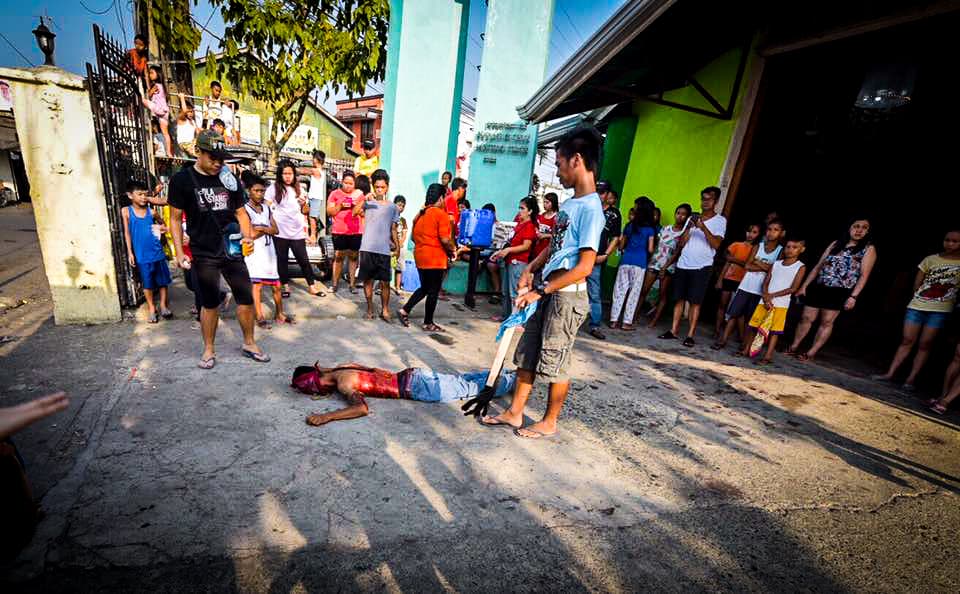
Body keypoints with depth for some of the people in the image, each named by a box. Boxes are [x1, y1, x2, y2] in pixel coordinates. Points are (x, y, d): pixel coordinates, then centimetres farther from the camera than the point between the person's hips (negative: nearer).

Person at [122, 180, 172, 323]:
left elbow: (161, 225, 19)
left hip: (157, 251, 2)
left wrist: (163, 228, -6)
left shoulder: (151, 211, 2)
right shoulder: (126, 211, -1)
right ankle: (152, 309, 18)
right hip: (142, 254, -1)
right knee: (147, 282, 6)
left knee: (163, 279, 7)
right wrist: (130, 252, -2)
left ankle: (163, 306, 20)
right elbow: (127, 233, 1)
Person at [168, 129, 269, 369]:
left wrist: (247, 235, -6)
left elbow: (240, 212, 13)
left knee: (247, 297, 4)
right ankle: (209, 350, 23)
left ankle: (249, 344, 21)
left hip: (232, 250, 3)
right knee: (210, 302, 6)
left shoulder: (229, 179, 8)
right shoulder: (182, 179, -1)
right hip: (204, 254, -3)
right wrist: (179, 252, -6)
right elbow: (175, 218, 0)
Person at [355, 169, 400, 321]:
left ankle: (385, 309, 15)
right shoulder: (368, 202, 6)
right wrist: (364, 199, -21)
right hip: (367, 248, 0)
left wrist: (396, 242, 0)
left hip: (384, 250, 1)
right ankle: (370, 308, 19)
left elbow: (393, 229, 12)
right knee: (368, 280, 6)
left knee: (385, 282, 1)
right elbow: (354, 212, -12)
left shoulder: (392, 207, 10)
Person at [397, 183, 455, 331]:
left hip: (419, 256, 7)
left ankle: (404, 310, 14)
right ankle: (428, 323, 13)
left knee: (424, 288, 21)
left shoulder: (420, 214, 10)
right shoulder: (441, 214, -12)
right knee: (433, 291, 4)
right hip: (435, 258, -7)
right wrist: (452, 250, -2)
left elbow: (414, 236, 15)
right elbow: (445, 240, -19)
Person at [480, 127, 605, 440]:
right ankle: (514, 412, 28)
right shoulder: (570, 203, 10)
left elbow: (584, 267, -22)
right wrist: (530, 269, 7)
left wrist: (541, 290, -18)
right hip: (547, 292, 9)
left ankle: (549, 422, 25)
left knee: (555, 362, 5)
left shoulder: (590, 208, -17)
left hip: (566, 297, -9)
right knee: (527, 354, 14)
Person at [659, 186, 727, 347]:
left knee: (695, 302, -4)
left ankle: (690, 335, 0)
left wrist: (704, 228, -21)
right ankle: (674, 330, 9)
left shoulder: (720, 220, 2)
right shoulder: (693, 217, 13)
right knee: (679, 299, 4)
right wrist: (689, 228, -9)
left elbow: (716, 244, -11)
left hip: (701, 267, -4)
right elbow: (681, 243, 7)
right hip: (683, 264, 4)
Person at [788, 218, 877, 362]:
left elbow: (864, 275, -6)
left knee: (827, 322, 1)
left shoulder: (869, 249, 2)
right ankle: (793, 347, 16)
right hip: (818, 287, 3)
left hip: (839, 292, -3)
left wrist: (853, 296, -15)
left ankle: (811, 353, 8)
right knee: (807, 318, 5)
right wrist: (804, 285, 6)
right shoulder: (836, 243, 11)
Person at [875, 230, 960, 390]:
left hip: (940, 310, -1)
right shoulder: (931, 259, 5)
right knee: (907, 341, 3)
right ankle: (890, 374, 4)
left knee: (925, 344, -1)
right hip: (917, 306, 1)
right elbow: (917, 284, 8)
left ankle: (911, 379, 3)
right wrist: (923, 297, 2)